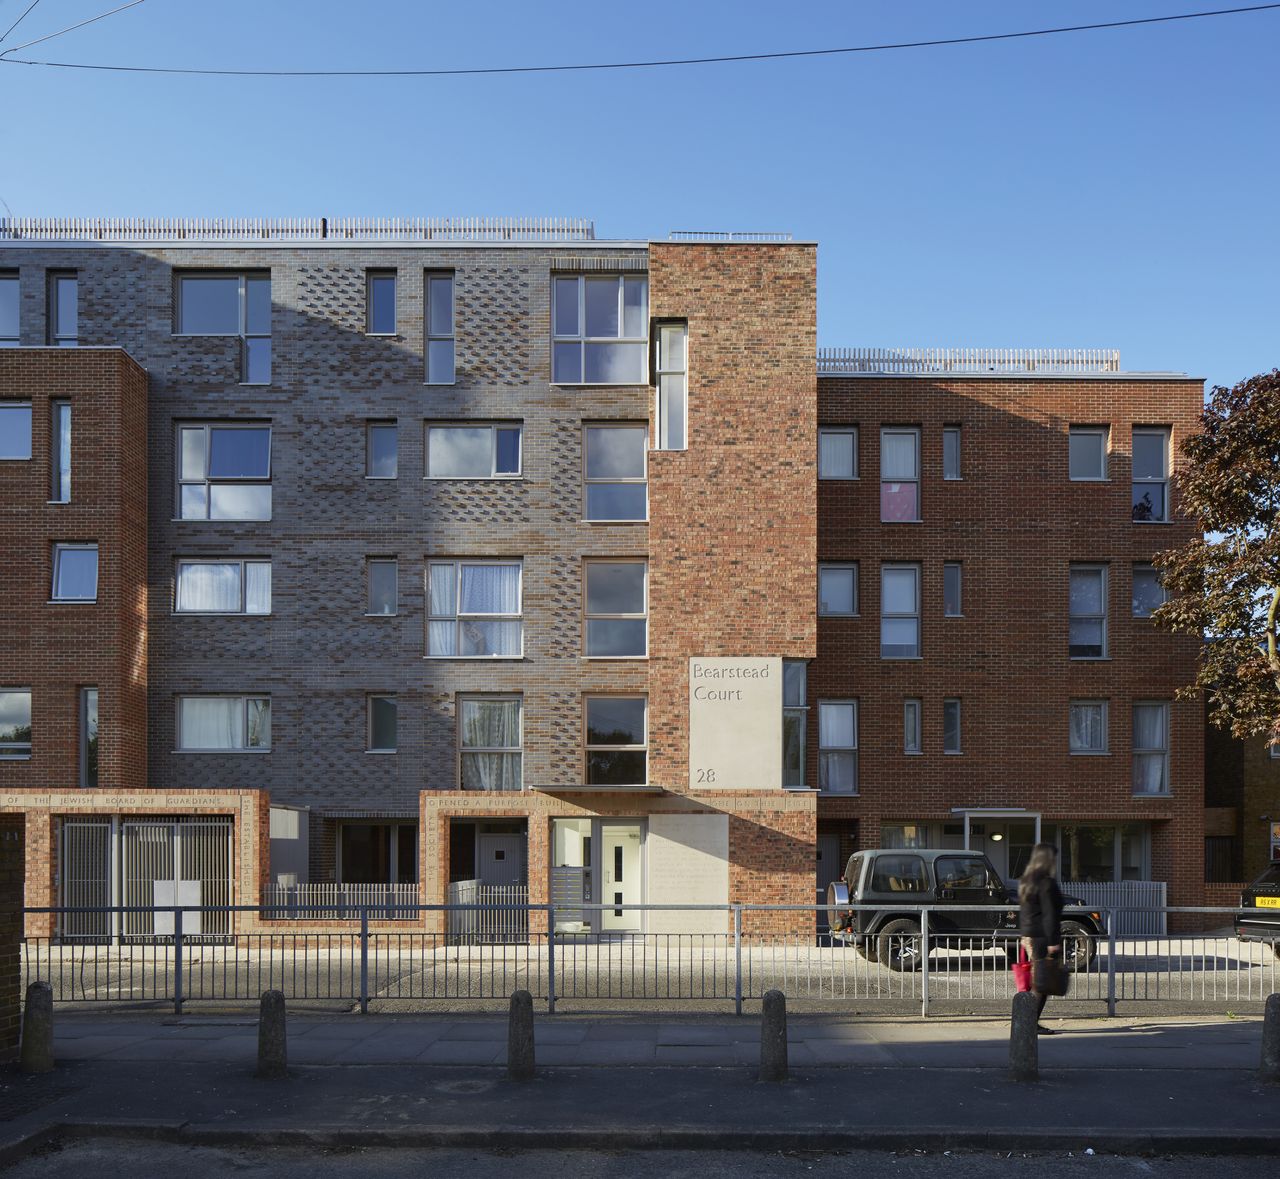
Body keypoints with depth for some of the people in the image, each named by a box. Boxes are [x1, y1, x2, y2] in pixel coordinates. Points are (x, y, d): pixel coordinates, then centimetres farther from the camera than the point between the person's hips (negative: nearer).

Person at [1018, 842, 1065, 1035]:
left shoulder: (1025, 882, 14)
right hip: (1042, 937, -9)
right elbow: (1050, 915, -17)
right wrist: (1053, 941, -17)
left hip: (1028, 936, 9)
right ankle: (1033, 1022, -4)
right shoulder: (1047, 884, -14)